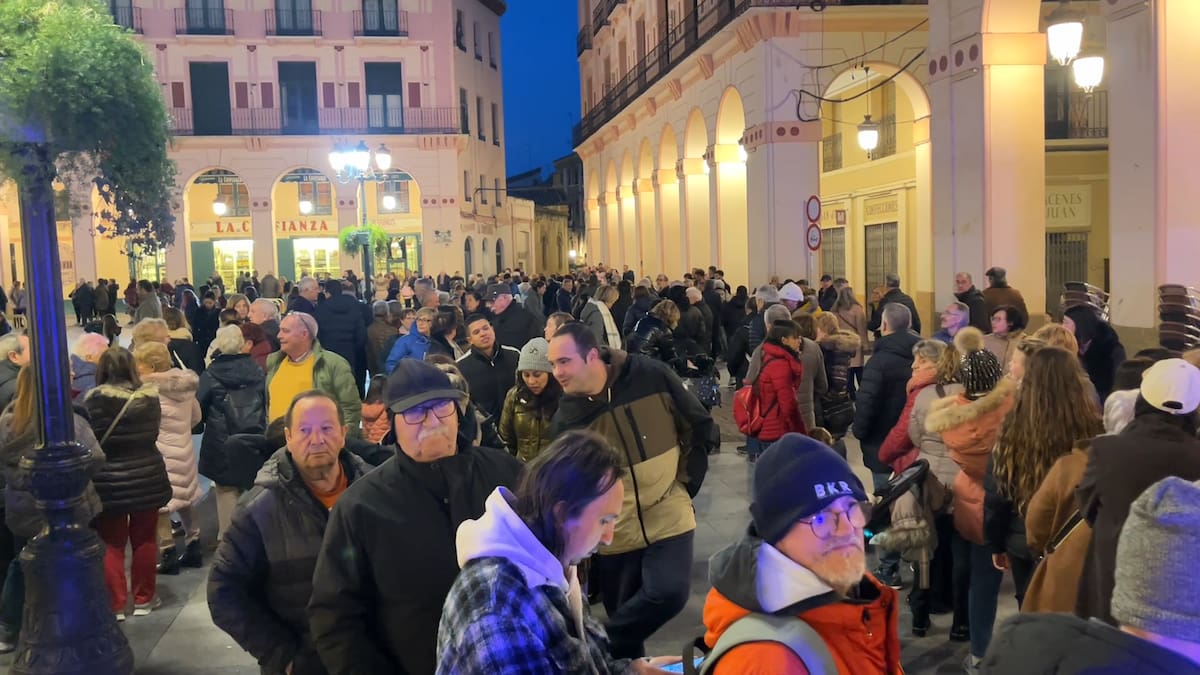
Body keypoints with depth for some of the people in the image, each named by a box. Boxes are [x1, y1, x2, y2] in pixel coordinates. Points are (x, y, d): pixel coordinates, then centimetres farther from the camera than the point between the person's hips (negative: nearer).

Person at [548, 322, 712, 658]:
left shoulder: (651, 375, -12)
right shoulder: (567, 416, -7)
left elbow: (698, 425, 0)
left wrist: (687, 481, -3)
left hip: (668, 517, -1)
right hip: (614, 532, 2)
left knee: (669, 592, -21)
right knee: (624, 613, 10)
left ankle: (604, 649, -1)